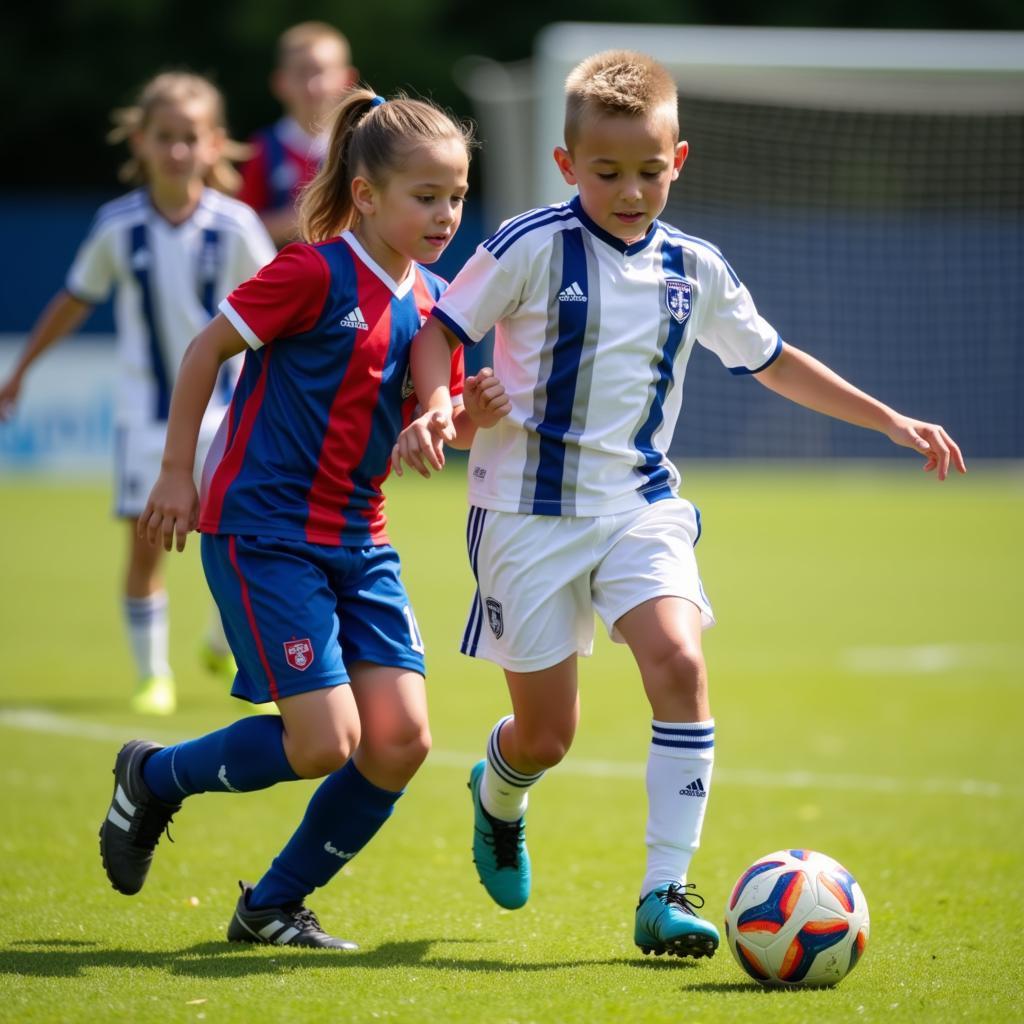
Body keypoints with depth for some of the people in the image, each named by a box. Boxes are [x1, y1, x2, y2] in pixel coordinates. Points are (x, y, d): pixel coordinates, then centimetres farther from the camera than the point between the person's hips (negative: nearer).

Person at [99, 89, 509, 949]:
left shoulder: (431, 303, 7)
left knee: (401, 741, -4)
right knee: (326, 741, -14)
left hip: (357, 540, 7)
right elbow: (208, 348, -7)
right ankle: (153, 779, 13)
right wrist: (178, 473, -5)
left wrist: (472, 416, -7)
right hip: (262, 531, -7)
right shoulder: (315, 274, -14)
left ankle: (274, 907, 15)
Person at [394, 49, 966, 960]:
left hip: (641, 503, 3)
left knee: (680, 662, -22)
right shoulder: (533, 247, -10)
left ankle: (666, 893, -15)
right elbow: (440, 328, -2)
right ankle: (499, 794, 41)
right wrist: (437, 406, -23)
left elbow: (772, 361, 18)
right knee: (548, 732, 2)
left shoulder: (695, 271, 4)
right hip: (531, 509, -3)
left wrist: (889, 420, 16)